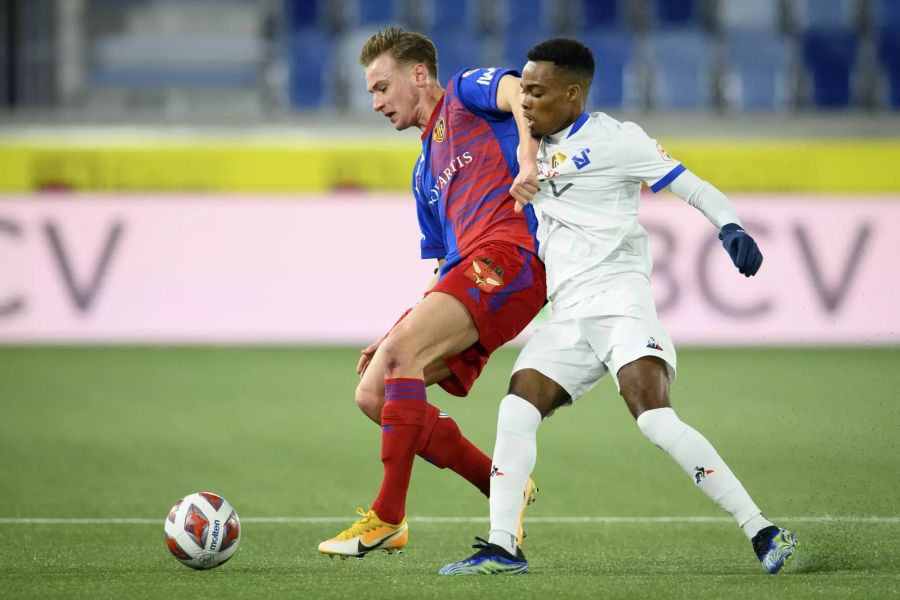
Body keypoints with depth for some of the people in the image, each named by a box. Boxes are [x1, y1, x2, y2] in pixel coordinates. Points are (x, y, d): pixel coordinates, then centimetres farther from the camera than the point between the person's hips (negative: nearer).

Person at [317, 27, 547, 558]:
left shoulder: (465, 94, 10)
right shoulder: (426, 172, 33)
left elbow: (519, 90, -14)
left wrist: (528, 161, -32)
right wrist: (397, 334, 22)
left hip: (511, 249, -9)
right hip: (467, 268, 9)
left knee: (403, 353, -25)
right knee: (373, 393, 1)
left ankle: (388, 520, -23)